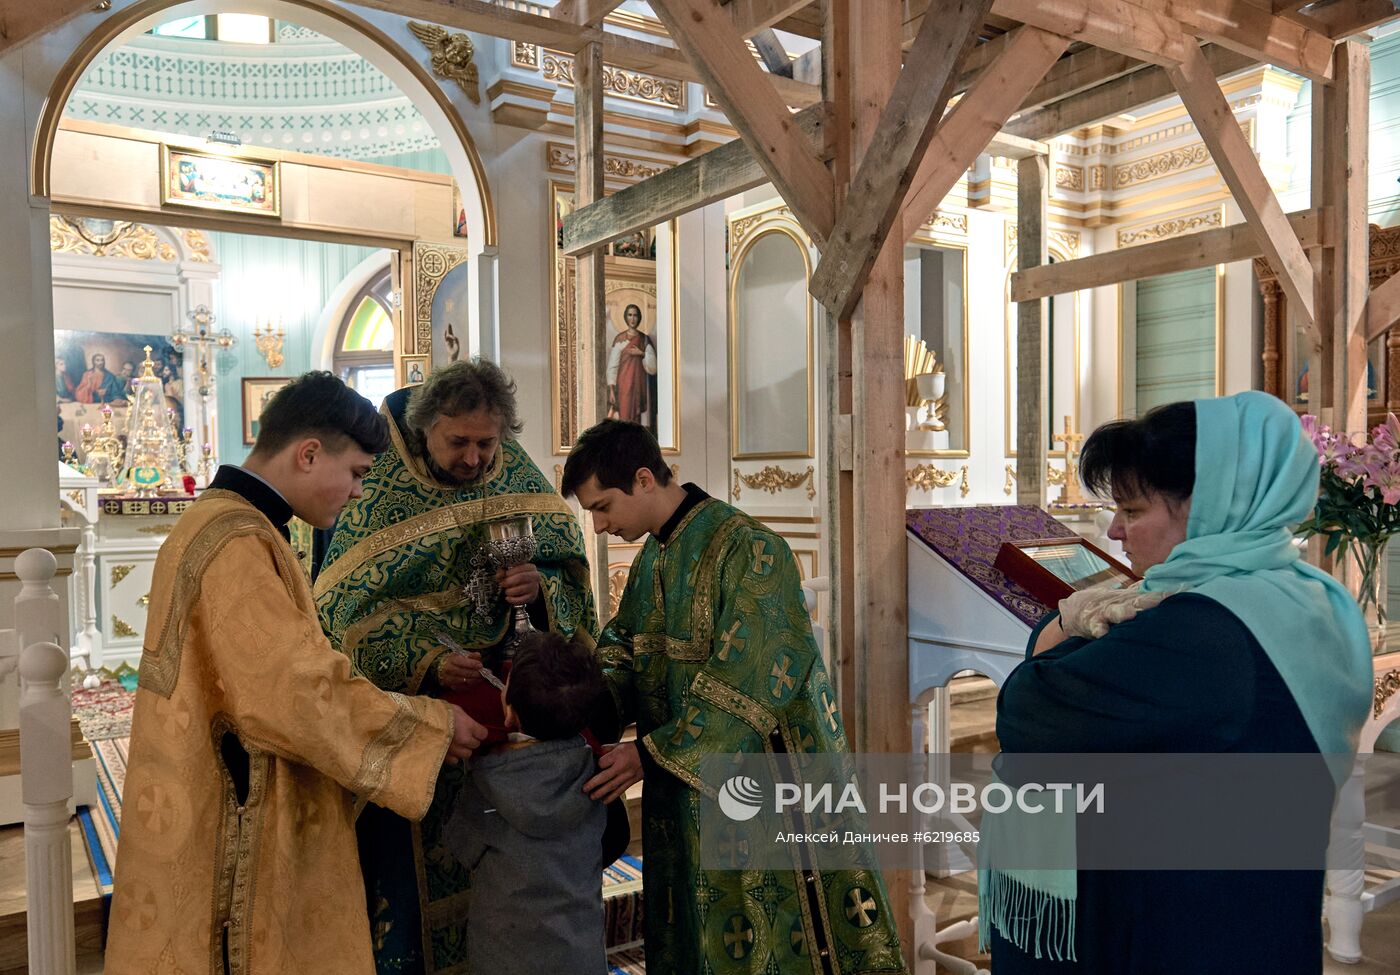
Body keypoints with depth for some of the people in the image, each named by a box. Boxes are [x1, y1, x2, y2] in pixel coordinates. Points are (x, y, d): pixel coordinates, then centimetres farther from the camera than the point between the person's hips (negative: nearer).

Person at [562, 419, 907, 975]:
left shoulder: (746, 549, -20)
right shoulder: (653, 555, 7)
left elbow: (748, 684, -25)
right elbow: (622, 649, 11)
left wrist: (650, 753, -23)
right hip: (683, 789, 8)